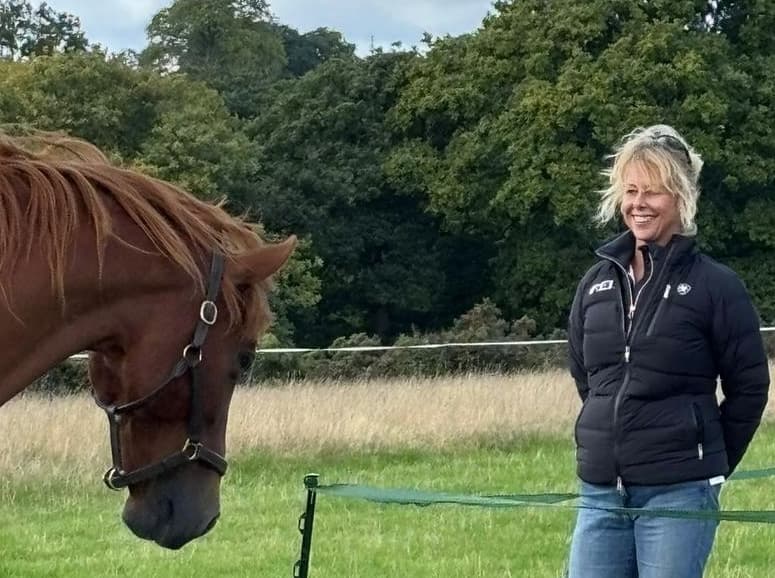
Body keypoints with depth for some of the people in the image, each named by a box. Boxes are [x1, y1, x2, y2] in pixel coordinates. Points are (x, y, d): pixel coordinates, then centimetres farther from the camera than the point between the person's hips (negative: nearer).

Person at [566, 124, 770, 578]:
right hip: (601, 491, 5)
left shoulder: (716, 285, -5)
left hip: (679, 492, -5)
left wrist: (711, 463, 5)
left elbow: (750, 386, 0)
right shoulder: (597, 282, 9)